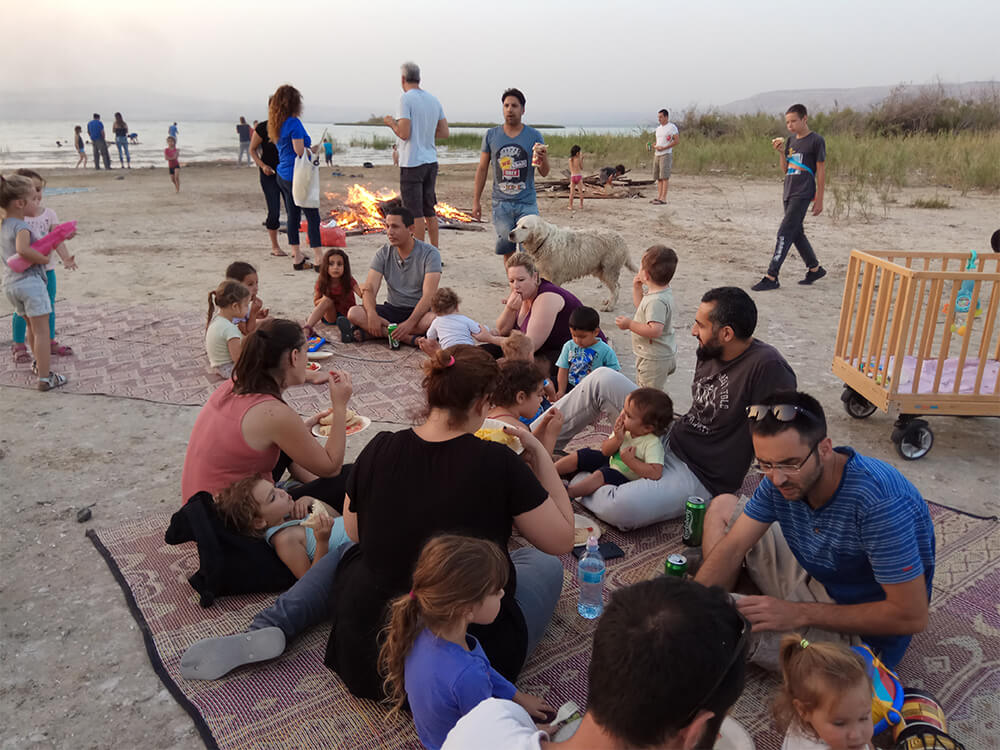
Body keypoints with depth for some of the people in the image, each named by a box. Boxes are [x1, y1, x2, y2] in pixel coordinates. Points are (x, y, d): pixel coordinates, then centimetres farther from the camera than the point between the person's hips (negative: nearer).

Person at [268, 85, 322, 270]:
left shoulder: (276, 125, 13)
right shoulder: (294, 123, -15)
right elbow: (300, 151, -18)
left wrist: (309, 148, 17)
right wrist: (314, 149, -1)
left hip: (283, 176, 9)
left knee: (292, 216, 11)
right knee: (312, 216, -4)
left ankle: (297, 258, 15)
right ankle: (319, 260, -5)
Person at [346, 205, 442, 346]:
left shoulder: (429, 253, -12)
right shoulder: (383, 253, 0)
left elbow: (429, 295, -22)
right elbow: (369, 289, -8)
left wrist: (410, 323, -37)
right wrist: (372, 315, -30)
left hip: (419, 311, -3)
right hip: (392, 309, 4)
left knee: (434, 319, -39)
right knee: (354, 313, -22)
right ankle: (408, 338, -30)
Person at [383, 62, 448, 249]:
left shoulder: (406, 98, -10)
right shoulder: (433, 99, 11)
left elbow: (404, 134, -17)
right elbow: (444, 133, 11)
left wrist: (391, 122, 2)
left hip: (412, 163, -7)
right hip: (431, 162, 7)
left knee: (415, 213, -2)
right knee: (429, 210, 14)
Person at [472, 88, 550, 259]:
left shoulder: (534, 136, 3)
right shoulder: (491, 135, 6)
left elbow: (544, 173, 4)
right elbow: (482, 169, 10)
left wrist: (543, 158, -19)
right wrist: (476, 200, 6)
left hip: (527, 203, -1)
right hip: (501, 203, 1)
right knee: (507, 249, 5)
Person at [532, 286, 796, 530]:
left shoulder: (766, 366, -23)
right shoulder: (708, 352, 2)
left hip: (701, 477, -7)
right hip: (669, 441, 8)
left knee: (619, 508, -35)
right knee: (603, 378, -4)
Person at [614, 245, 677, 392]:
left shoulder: (656, 301, -29)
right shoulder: (665, 291, 4)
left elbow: (655, 330, -36)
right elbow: (641, 308, 20)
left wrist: (630, 324, -27)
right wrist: (637, 289, 8)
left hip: (654, 359, -11)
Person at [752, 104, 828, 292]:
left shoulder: (816, 140, -5)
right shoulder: (790, 141, 14)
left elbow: (821, 171, -5)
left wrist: (819, 199, -7)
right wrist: (781, 152, -1)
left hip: (803, 194, -8)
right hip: (788, 193, 8)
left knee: (785, 232, -14)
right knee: (796, 233, 13)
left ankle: (771, 277, -16)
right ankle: (815, 268, 29)